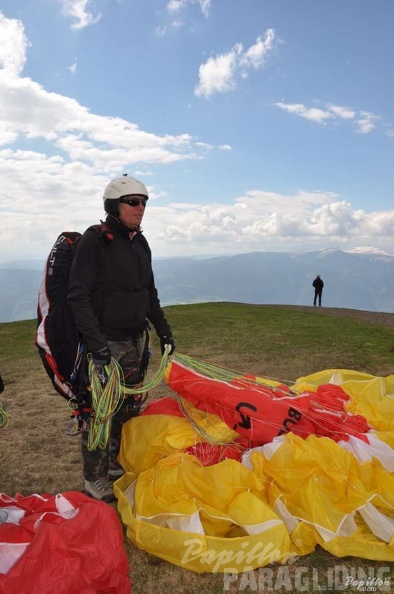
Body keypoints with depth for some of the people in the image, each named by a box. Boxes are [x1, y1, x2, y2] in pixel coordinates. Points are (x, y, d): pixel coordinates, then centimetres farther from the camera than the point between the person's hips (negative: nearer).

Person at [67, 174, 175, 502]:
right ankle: (95, 478, 22)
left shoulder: (140, 243, 10)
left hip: (136, 342, 7)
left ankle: (118, 463, 36)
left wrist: (163, 329, 15)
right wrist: (96, 341, -23)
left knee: (131, 408, 16)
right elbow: (78, 296, -17)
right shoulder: (94, 240, -12)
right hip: (105, 344, -7)